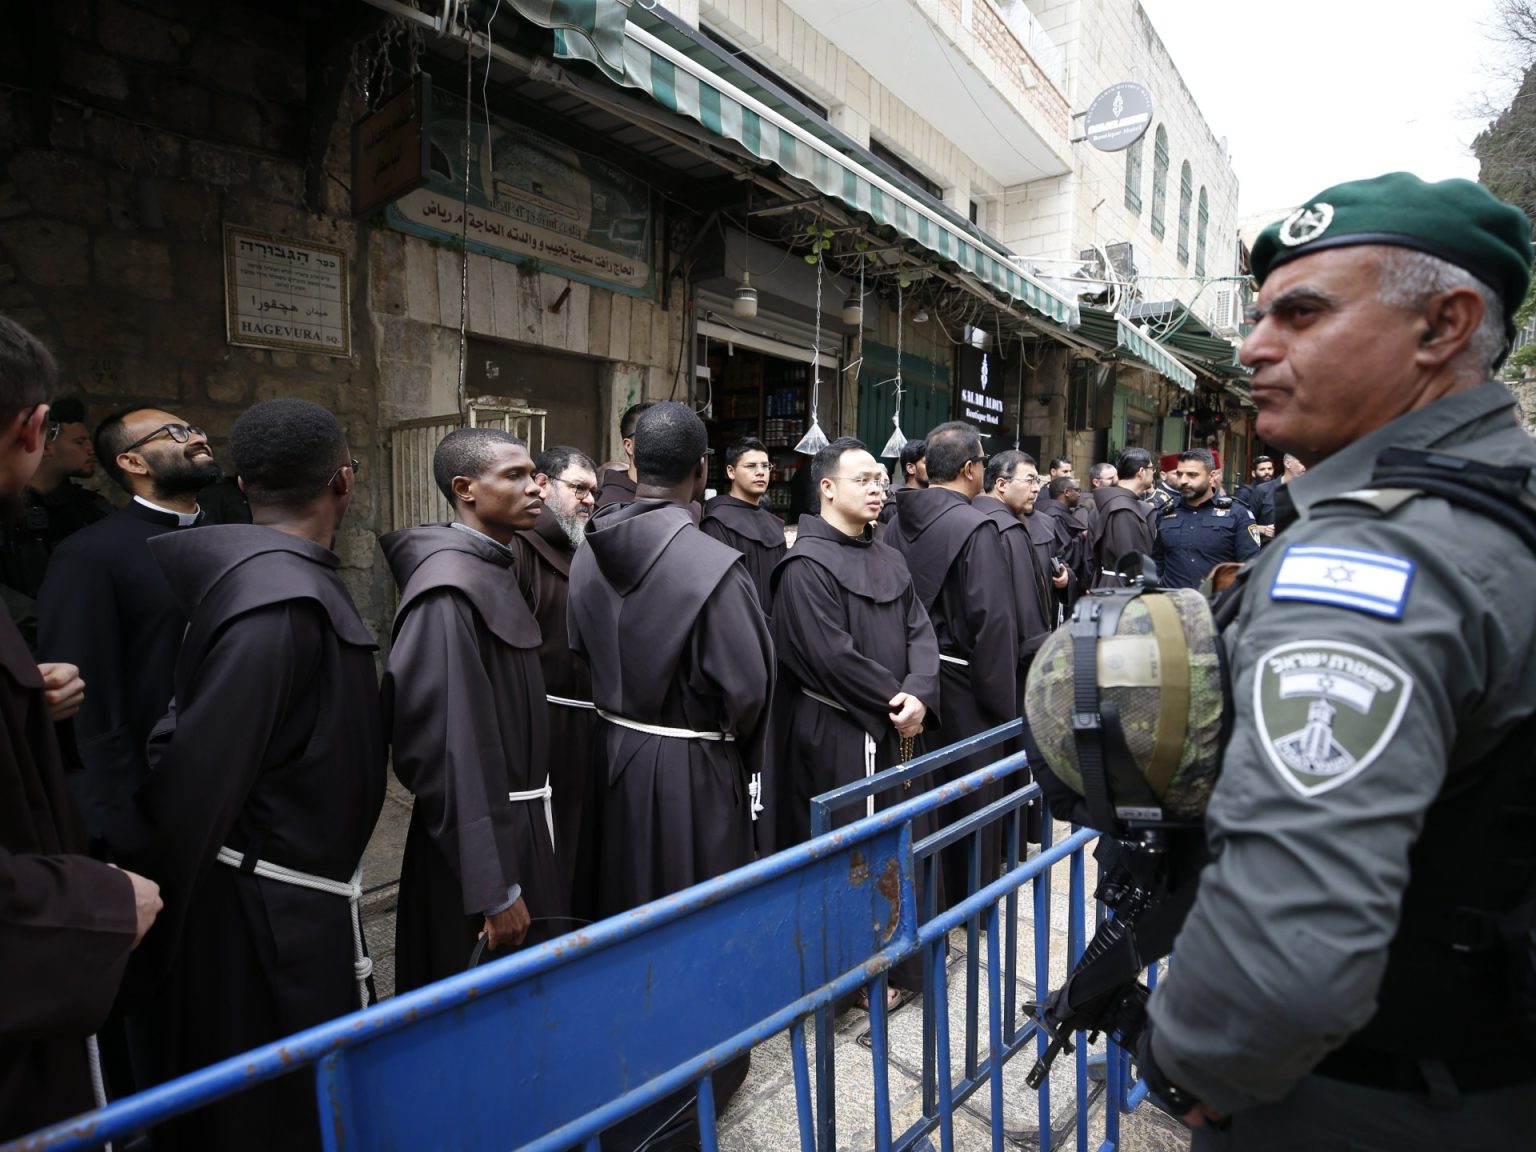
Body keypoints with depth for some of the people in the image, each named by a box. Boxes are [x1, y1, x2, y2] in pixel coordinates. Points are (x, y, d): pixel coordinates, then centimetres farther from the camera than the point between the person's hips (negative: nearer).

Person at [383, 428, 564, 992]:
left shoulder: (496, 574, 7)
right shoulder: (448, 590, -20)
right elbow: (452, 749, -24)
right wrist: (493, 890, -22)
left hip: (520, 826, 9)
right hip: (479, 840, -8)